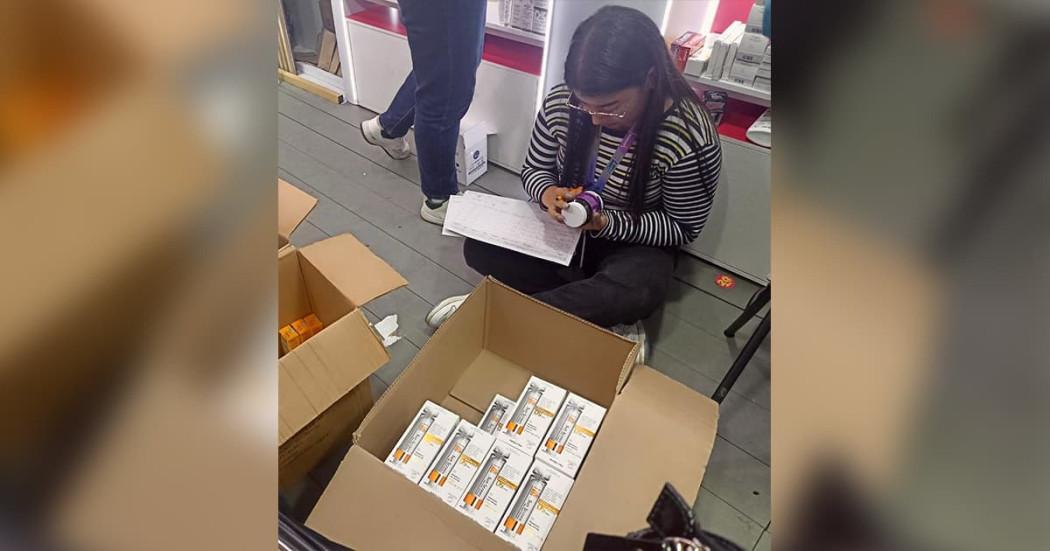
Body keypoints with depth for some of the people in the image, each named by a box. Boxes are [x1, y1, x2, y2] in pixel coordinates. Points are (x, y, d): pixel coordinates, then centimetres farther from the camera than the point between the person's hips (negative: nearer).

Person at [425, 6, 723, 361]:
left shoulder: (689, 136, -25)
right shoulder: (561, 102, -15)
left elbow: (683, 228, -14)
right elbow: (534, 170, 0)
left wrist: (608, 223, -28)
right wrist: (547, 192, -25)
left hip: (632, 243, -3)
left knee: (638, 292, -37)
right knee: (479, 248, -18)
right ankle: (604, 318, -16)